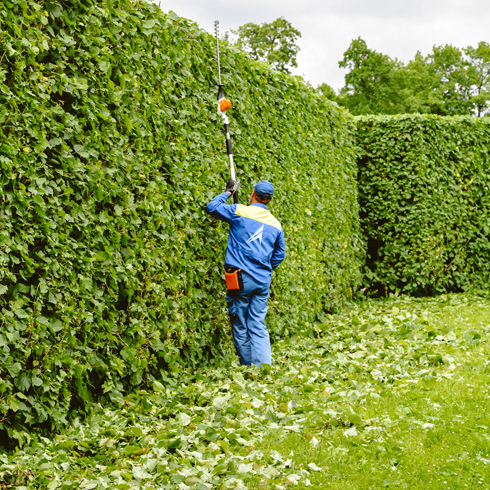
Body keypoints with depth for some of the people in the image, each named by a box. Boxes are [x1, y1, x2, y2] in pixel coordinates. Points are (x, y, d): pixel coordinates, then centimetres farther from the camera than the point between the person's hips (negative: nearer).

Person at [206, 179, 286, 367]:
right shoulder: (275, 224, 11)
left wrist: (228, 192, 19)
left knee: (240, 326, 4)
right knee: (258, 326, 5)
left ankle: (248, 370, 7)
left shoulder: (239, 212, -4)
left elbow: (212, 207, 8)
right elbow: (280, 255, 19)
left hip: (241, 279, -4)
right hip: (263, 281, 4)